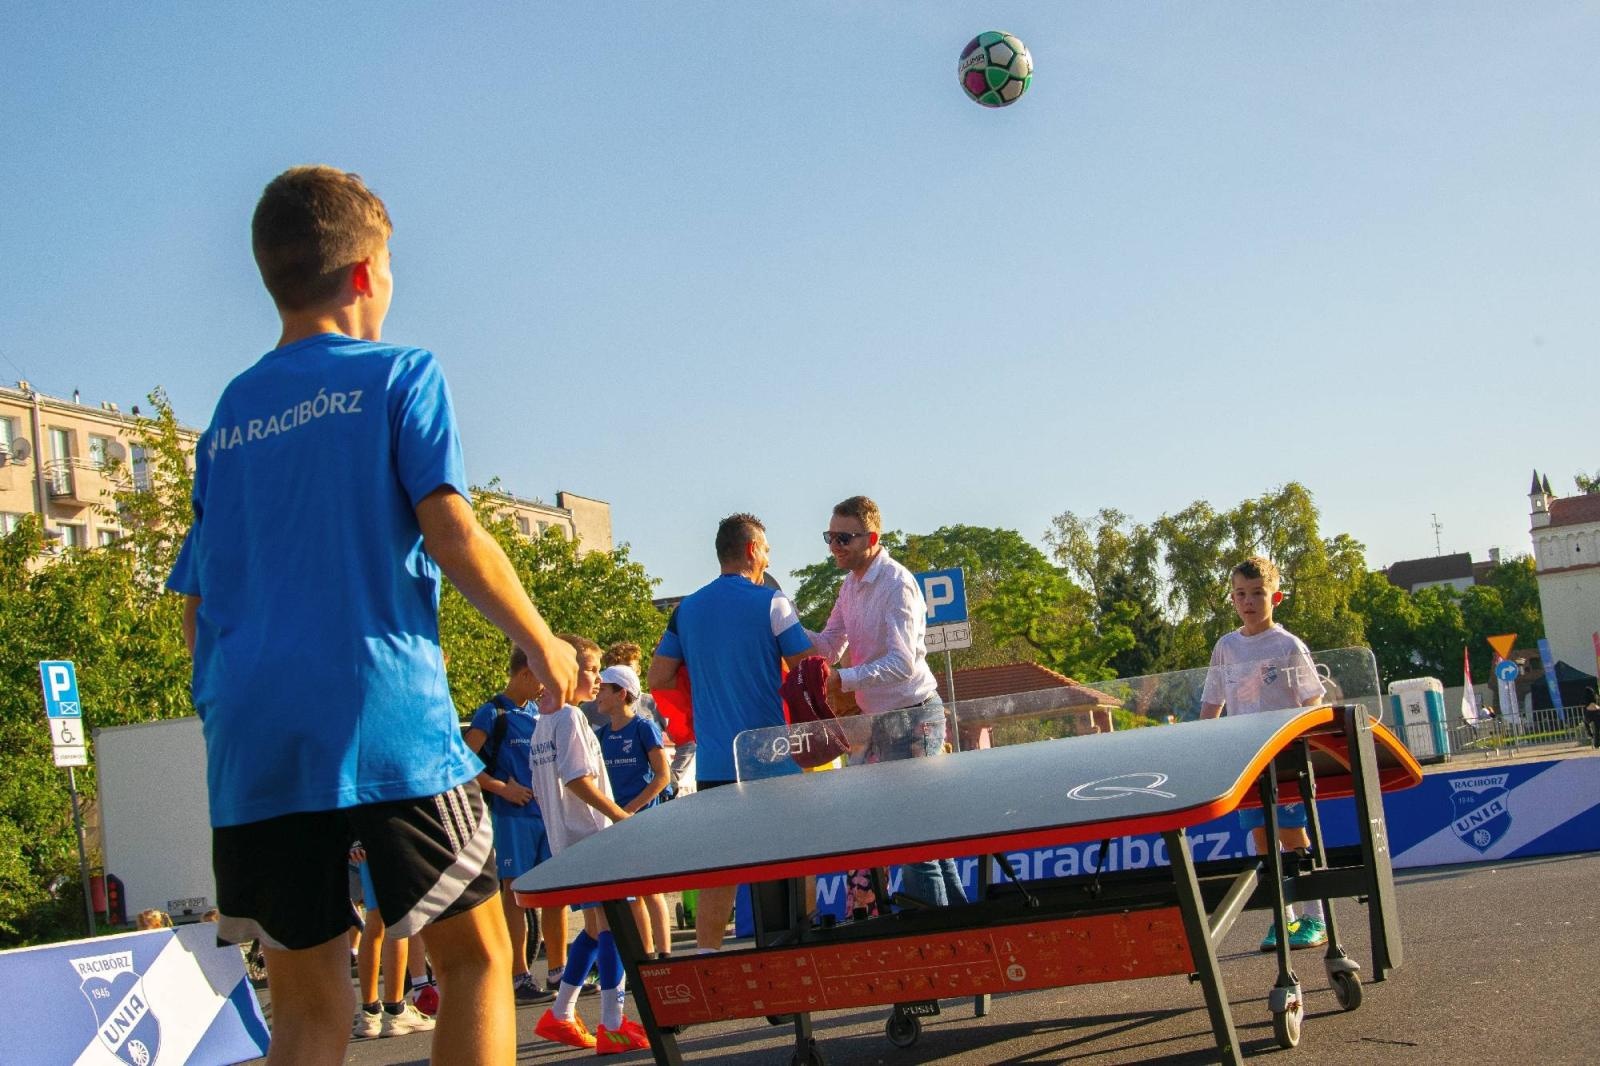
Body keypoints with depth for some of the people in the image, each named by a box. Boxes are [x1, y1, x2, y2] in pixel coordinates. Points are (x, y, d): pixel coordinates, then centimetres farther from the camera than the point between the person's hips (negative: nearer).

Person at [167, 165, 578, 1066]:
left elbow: (194, 608, 17)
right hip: (390, 723, -5)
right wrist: (542, 642, 3)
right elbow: (452, 534, -9)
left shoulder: (227, 418, 17)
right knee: (475, 957, 8)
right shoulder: (400, 375, 2)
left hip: (251, 746, 5)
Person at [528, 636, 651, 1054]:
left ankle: (560, 1015, 20)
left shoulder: (544, 721, 16)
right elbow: (577, 779, -20)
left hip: (566, 839, 10)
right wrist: (622, 816, -18)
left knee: (595, 926, 16)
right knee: (612, 925, -9)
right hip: (590, 834, -10)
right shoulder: (570, 717, -12)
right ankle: (612, 1026, -10)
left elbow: (541, 787, 20)